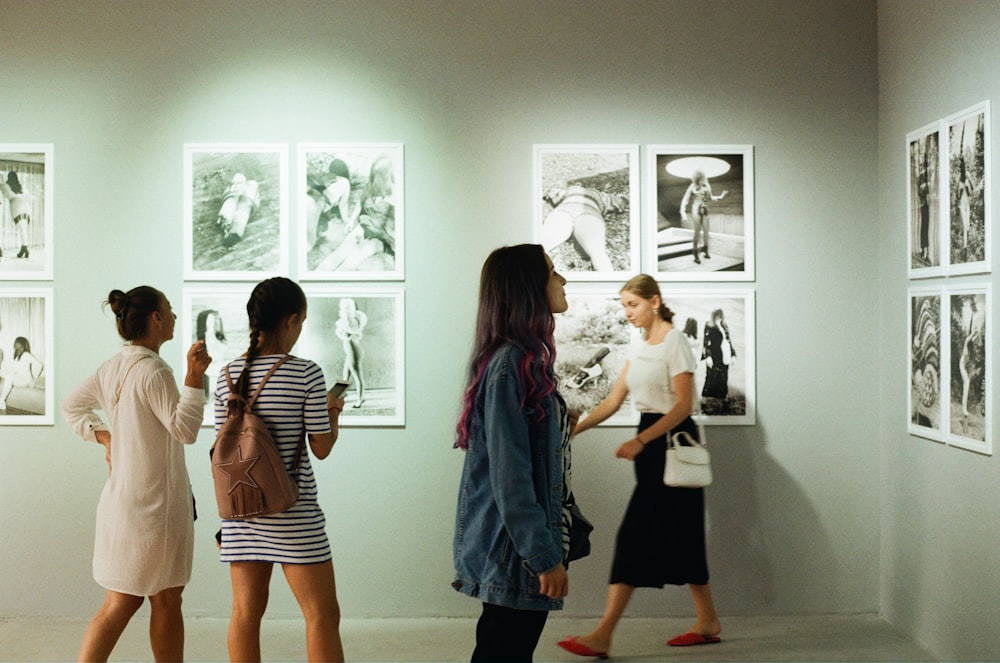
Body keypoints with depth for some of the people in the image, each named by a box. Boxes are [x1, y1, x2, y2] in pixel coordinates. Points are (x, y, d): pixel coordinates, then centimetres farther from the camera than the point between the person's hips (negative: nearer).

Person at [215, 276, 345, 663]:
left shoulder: (228, 375, 4)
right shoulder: (306, 374, -11)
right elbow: (322, 448, -7)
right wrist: (333, 412, 12)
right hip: (293, 514, -5)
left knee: (246, 611, 10)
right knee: (322, 615, 1)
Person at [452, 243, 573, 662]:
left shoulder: (526, 360, 12)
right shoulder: (509, 364, -18)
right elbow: (509, 475, -21)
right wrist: (544, 556, -20)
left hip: (514, 548, 9)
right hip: (514, 549, -9)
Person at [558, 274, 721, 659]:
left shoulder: (674, 342, -11)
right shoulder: (638, 346, 13)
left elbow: (683, 405, -16)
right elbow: (614, 400, 11)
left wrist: (640, 441, -23)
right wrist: (575, 429, -2)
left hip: (672, 440, -9)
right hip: (649, 442, 9)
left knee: (637, 535, -11)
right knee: (676, 534, 11)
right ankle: (708, 622, 21)